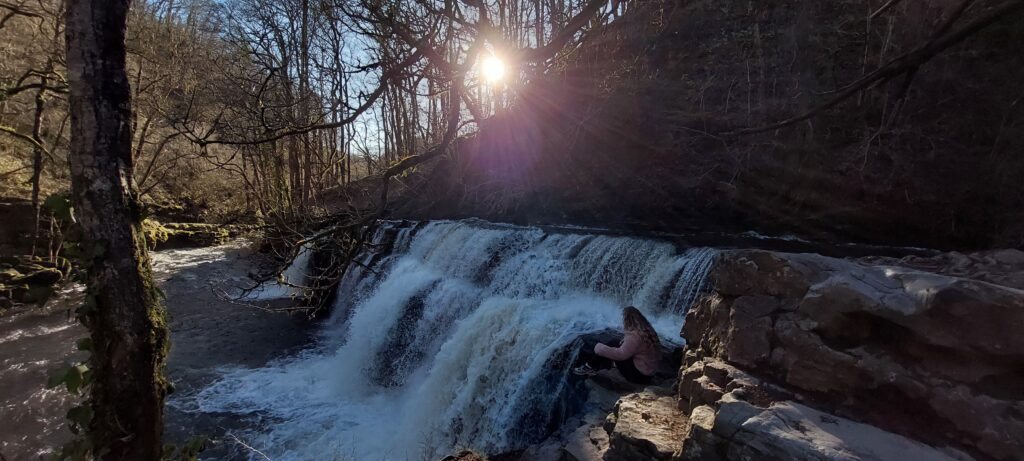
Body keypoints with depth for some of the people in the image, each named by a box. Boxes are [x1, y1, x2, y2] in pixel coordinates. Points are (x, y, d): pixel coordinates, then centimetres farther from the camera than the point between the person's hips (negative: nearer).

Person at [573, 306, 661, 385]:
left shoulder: (635, 335, -25)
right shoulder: (645, 330, 2)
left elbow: (621, 354, -25)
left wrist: (599, 348, -16)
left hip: (639, 374, -9)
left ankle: (590, 367, 8)